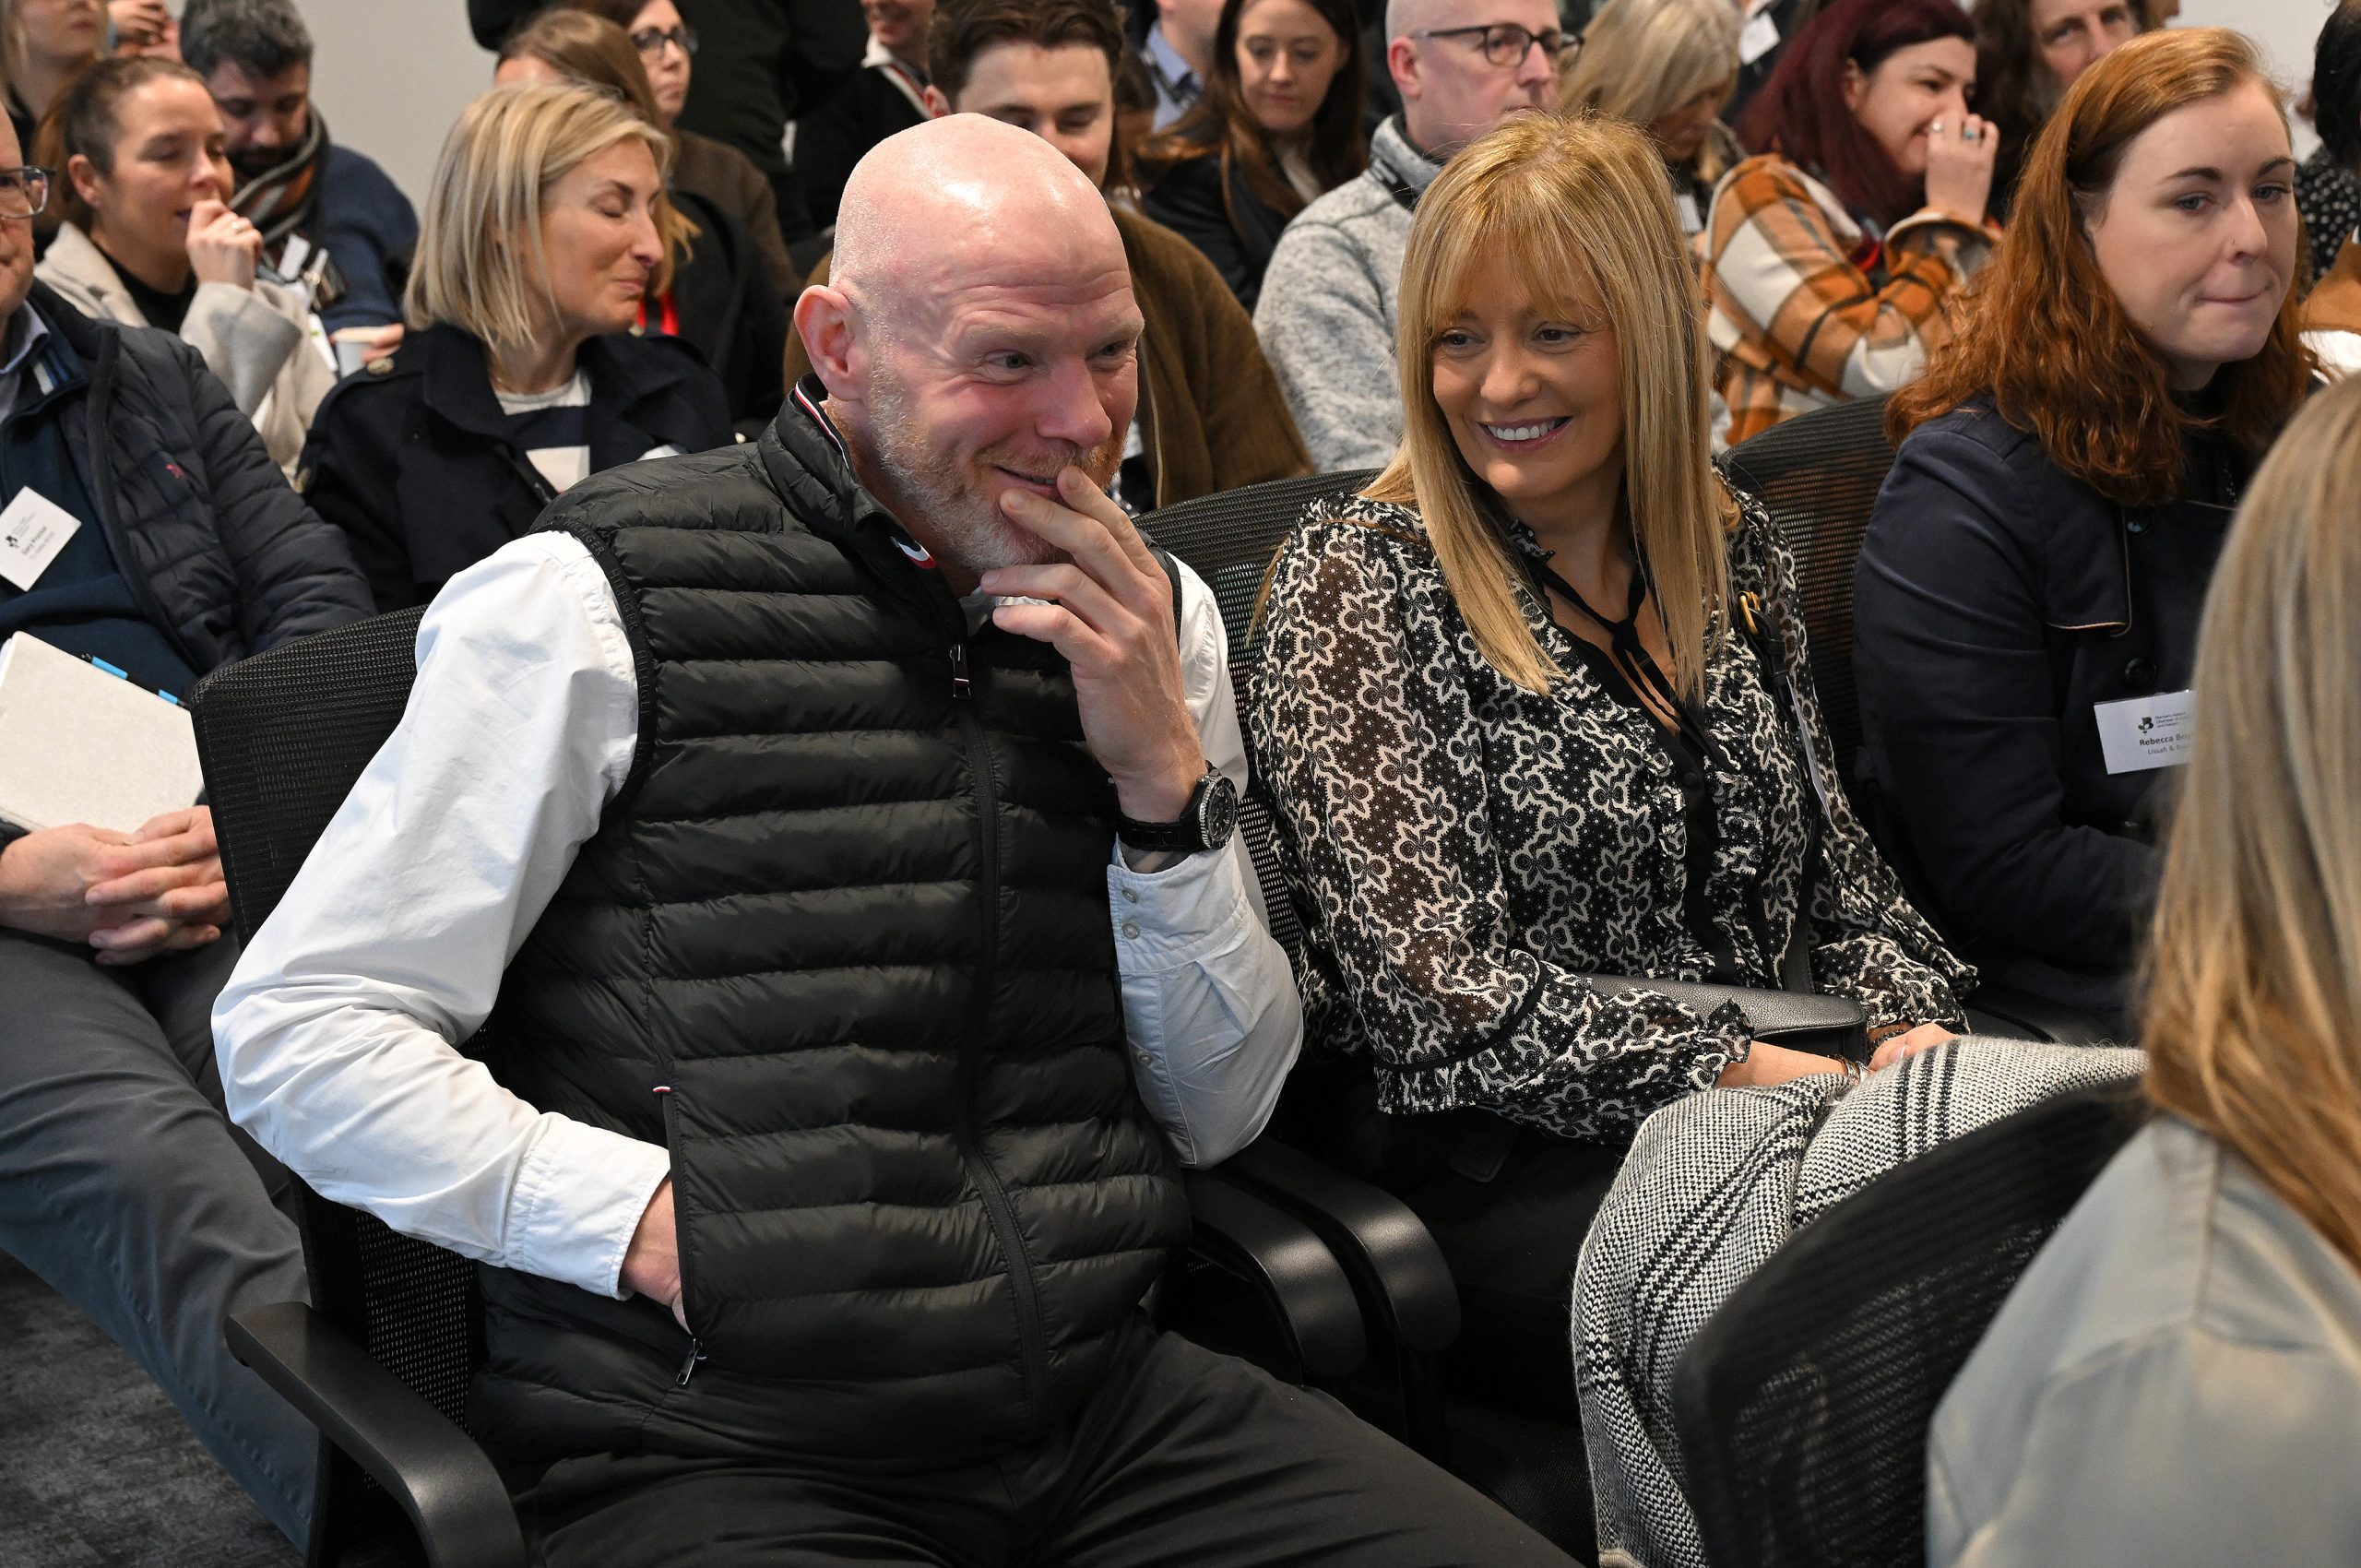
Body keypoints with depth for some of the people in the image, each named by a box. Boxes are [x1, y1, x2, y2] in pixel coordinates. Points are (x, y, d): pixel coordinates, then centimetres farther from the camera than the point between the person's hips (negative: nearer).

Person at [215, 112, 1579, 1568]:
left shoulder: (1149, 616, 10)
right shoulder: (603, 603, -5)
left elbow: (1220, 1111, 11)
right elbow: (295, 1033, -5)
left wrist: (1166, 776, -4)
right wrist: (657, 1219, -15)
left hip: (1108, 1401, 5)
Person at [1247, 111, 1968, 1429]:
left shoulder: (1737, 549, 13)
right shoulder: (1357, 576, -4)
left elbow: (1833, 863, 19)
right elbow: (1441, 996, -12)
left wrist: (1910, 1027, -3)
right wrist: (1764, 1073, -17)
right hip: (1490, 1161, -5)